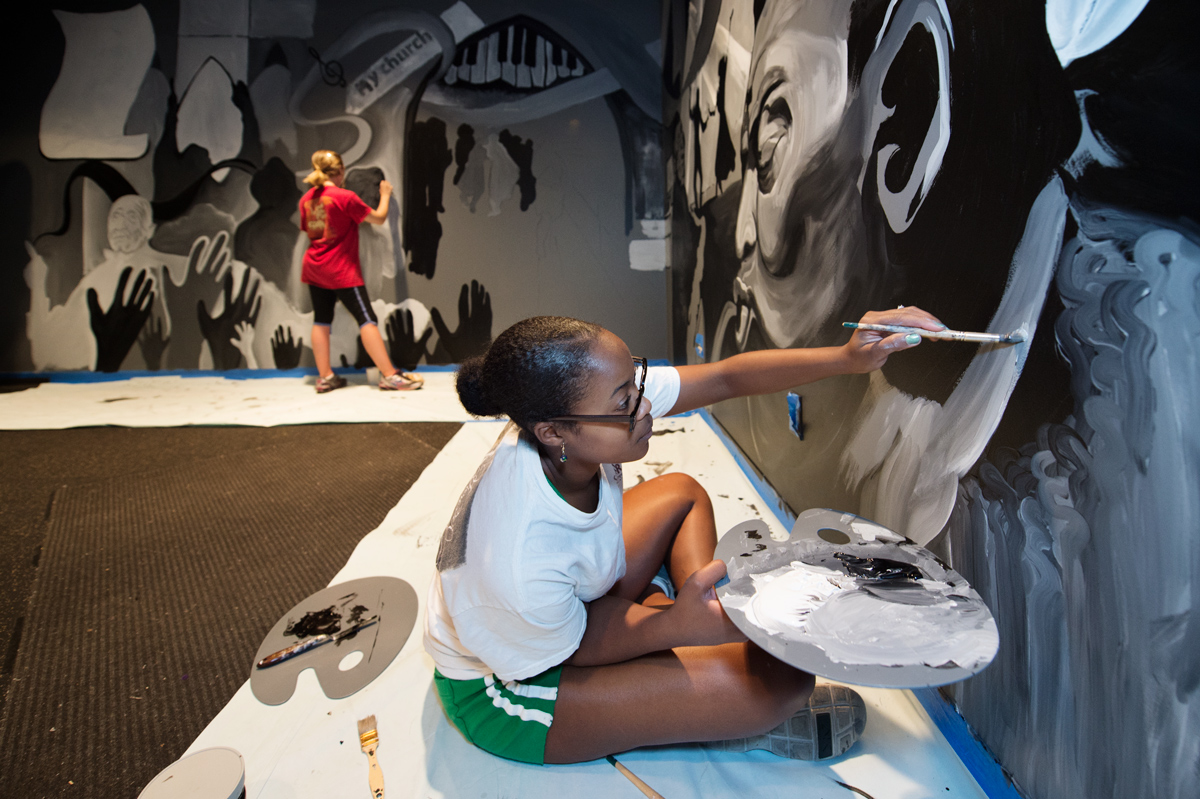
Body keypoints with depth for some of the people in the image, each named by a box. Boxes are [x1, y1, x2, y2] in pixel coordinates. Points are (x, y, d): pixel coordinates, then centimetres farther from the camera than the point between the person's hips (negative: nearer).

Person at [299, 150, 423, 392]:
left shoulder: (306, 199, 7)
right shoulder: (345, 197, -12)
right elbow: (378, 218, -5)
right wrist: (385, 195, 11)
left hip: (314, 267, 7)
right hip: (342, 270, -7)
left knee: (321, 320, 10)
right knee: (367, 319, -5)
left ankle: (325, 377, 12)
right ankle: (389, 375, -5)